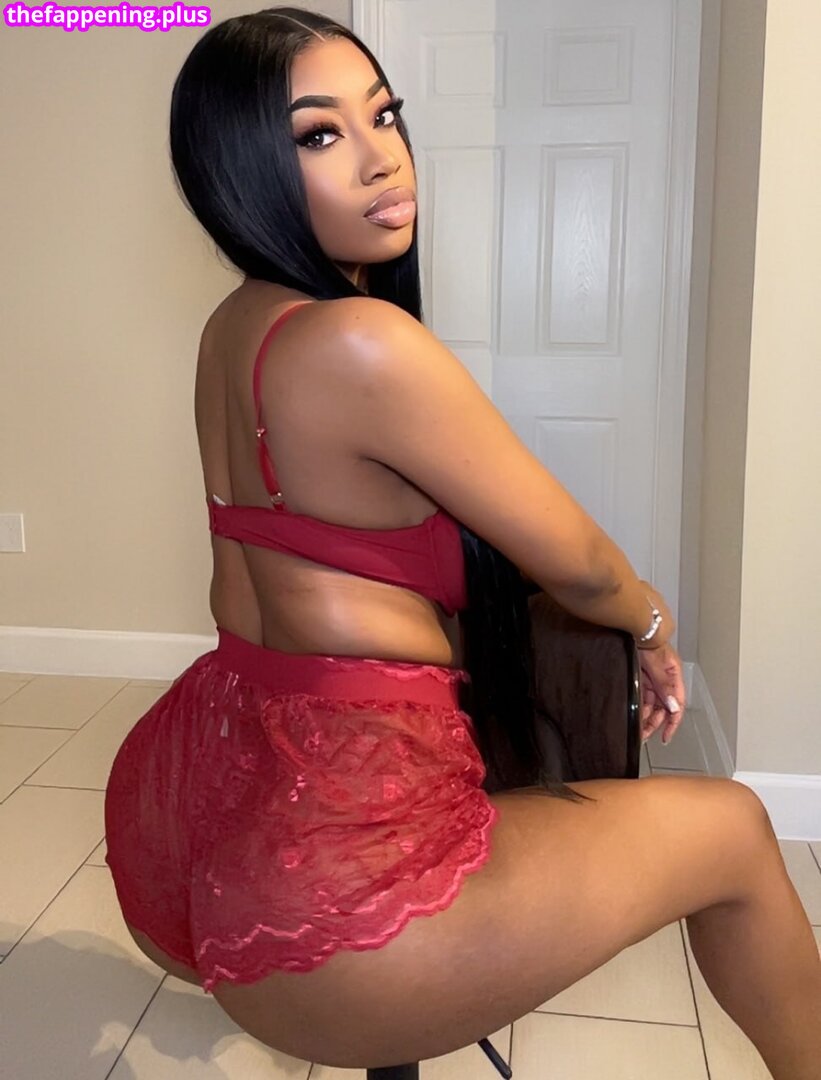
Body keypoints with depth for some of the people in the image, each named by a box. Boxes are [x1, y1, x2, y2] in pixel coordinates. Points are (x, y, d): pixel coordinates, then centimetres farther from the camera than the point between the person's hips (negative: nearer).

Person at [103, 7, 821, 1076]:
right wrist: (654, 623, 11)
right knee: (733, 829, 7)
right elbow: (574, 563, -12)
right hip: (317, 890, -9)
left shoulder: (233, 327, 5)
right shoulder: (361, 341, -23)